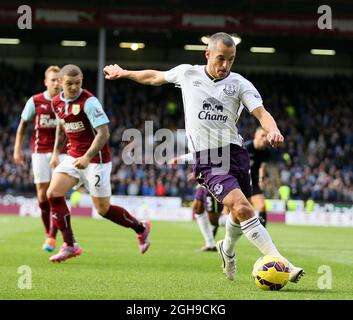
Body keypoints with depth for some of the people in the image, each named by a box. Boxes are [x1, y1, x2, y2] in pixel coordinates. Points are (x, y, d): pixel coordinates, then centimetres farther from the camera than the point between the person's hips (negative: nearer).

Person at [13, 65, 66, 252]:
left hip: (61, 152, 0)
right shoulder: (35, 101, -1)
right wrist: (17, 149, 4)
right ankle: (48, 232, 17)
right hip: (40, 151, 0)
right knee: (42, 195, 0)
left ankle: (52, 237, -5)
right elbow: (23, 125, 9)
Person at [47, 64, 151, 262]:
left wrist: (87, 157, -34)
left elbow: (103, 133, -24)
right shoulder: (57, 102, 4)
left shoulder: (89, 101, -19)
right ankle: (70, 246, -5)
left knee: (103, 209, 0)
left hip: (95, 159, -7)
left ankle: (141, 228, 25)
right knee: (53, 194, -11)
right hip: (74, 156, 7)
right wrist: (56, 152, 18)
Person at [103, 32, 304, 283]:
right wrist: (123, 73, 36)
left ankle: (227, 249, 48)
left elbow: (261, 113, -8)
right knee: (242, 207, -21)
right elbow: (155, 77, 25)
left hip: (235, 151, 3)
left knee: (239, 215, 12)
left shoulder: (240, 84, 4)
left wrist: (273, 131, -30)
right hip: (207, 159, -3)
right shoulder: (187, 73, 6)